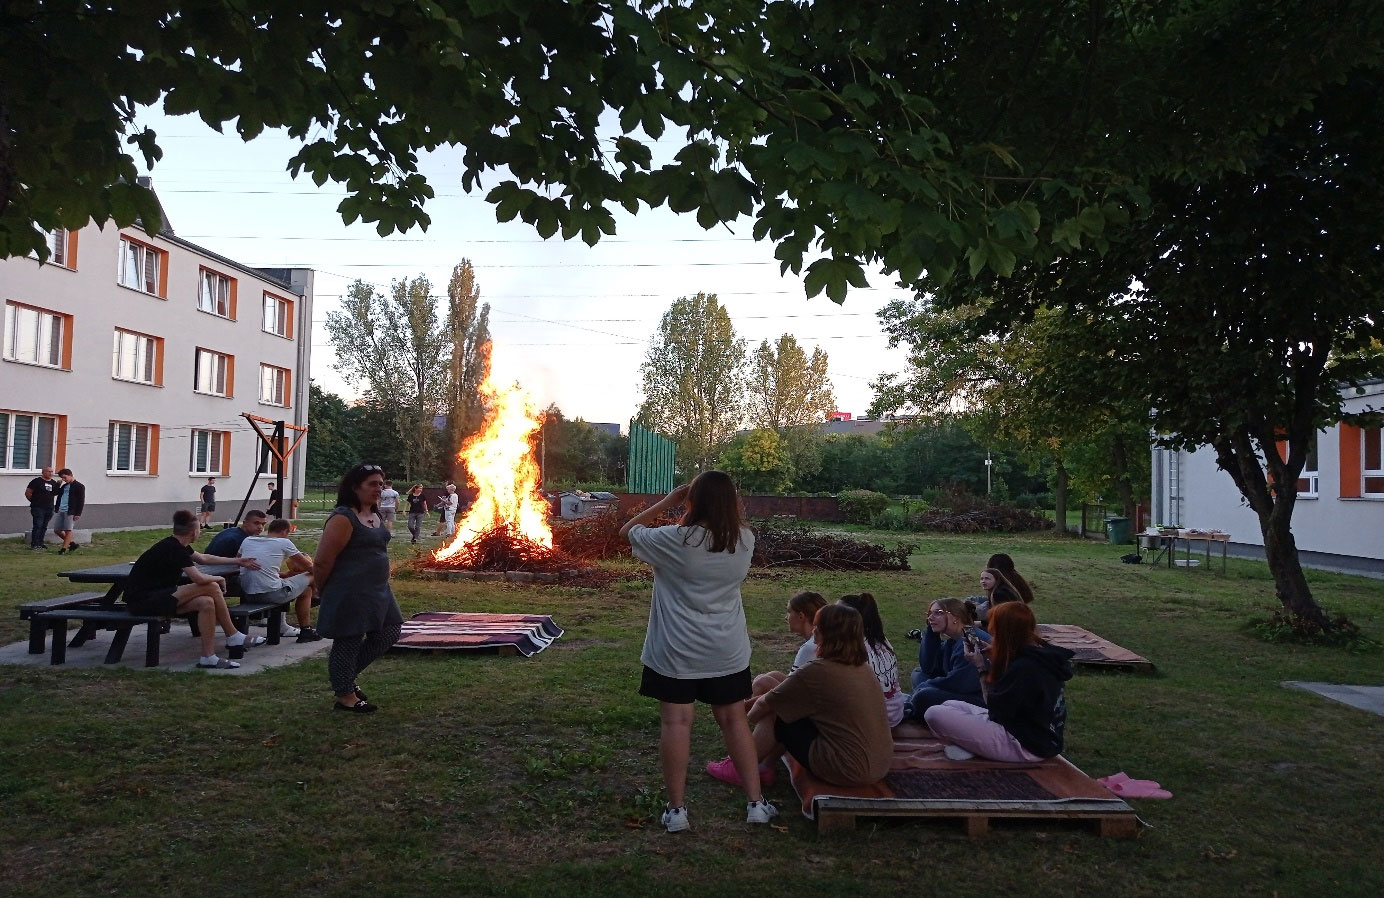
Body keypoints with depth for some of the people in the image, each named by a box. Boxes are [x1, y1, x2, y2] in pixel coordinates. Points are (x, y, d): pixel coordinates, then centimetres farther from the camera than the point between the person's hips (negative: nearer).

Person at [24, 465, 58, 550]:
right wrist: (34, 501, 3)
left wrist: (58, 486, 3)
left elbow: (56, 494, 19)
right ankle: (34, 544, -5)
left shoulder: (54, 483, 12)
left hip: (49, 508, 6)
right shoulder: (36, 481, -5)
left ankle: (40, 543, 16)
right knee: (38, 526, -9)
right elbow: (27, 493, -4)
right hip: (38, 508, -6)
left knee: (44, 527, 9)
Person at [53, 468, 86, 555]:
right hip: (60, 511, 8)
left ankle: (64, 549, -4)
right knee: (57, 530, 7)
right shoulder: (64, 486, 19)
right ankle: (72, 544, 19)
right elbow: (59, 497, 24)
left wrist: (78, 513, -13)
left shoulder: (79, 486, -3)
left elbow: (81, 501, -7)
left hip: (70, 512, -8)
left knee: (68, 530, -7)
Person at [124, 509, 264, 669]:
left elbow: (203, 558, 30)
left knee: (206, 603, -8)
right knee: (211, 587, -19)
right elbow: (198, 578, -26)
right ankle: (234, 637, -9)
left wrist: (237, 561, 35)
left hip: (154, 598, 10)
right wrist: (219, 579, -5)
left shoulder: (177, 545, 12)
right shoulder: (174, 549, -18)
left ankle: (208, 657, -6)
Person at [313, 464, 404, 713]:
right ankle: (345, 695, 19)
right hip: (350, 593, -10)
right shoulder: (343, 519, -18)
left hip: (377, 590, 10)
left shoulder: (375, 515, 10)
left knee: (389, 632, 13)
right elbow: (322, 562, -18)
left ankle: (346, 676, 29)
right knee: (348, 641, 3)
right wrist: (324, 591, -5)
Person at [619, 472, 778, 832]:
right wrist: (722, 500, 7)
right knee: (734, 721, 13)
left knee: (676, 723, 5)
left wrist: (669, 500, 0)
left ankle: (676, 809, 12)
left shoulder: (675, 541, -16)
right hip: (727, 652, 3)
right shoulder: (745, 541, -6)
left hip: (676, 652, -3)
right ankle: (756, 802, 20)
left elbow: (628, 530, 0)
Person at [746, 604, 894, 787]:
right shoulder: (864, 669, 6)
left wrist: (749, 717, 17)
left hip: (848, 772, -8)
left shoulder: (816, 673, -18)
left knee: (775, 717, 5)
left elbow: (765, 705, -4)